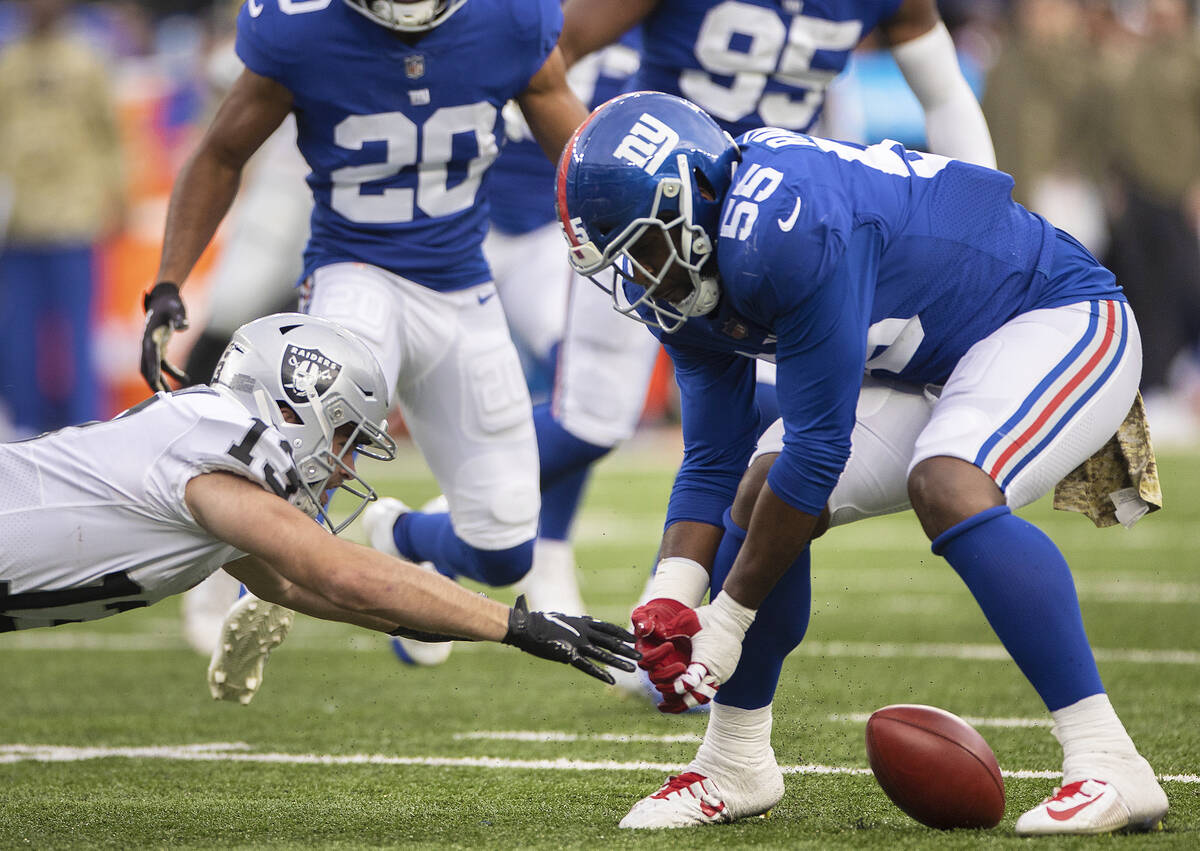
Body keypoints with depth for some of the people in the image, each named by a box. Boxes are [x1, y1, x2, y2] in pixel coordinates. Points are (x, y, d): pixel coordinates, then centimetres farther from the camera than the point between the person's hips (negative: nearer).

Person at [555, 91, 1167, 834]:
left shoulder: (784, 234, -34)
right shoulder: (691, 288, -4)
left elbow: (817, 447, -29)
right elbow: (711, 465, 3)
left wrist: (727, 620, -21)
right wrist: (670, 604, -15)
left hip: (1062, 324, -10)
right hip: (942, 370, 10)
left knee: (948, 487, -33)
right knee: (762, 490, 0)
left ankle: (1110, 766, -32)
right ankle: (736, 766, 14)